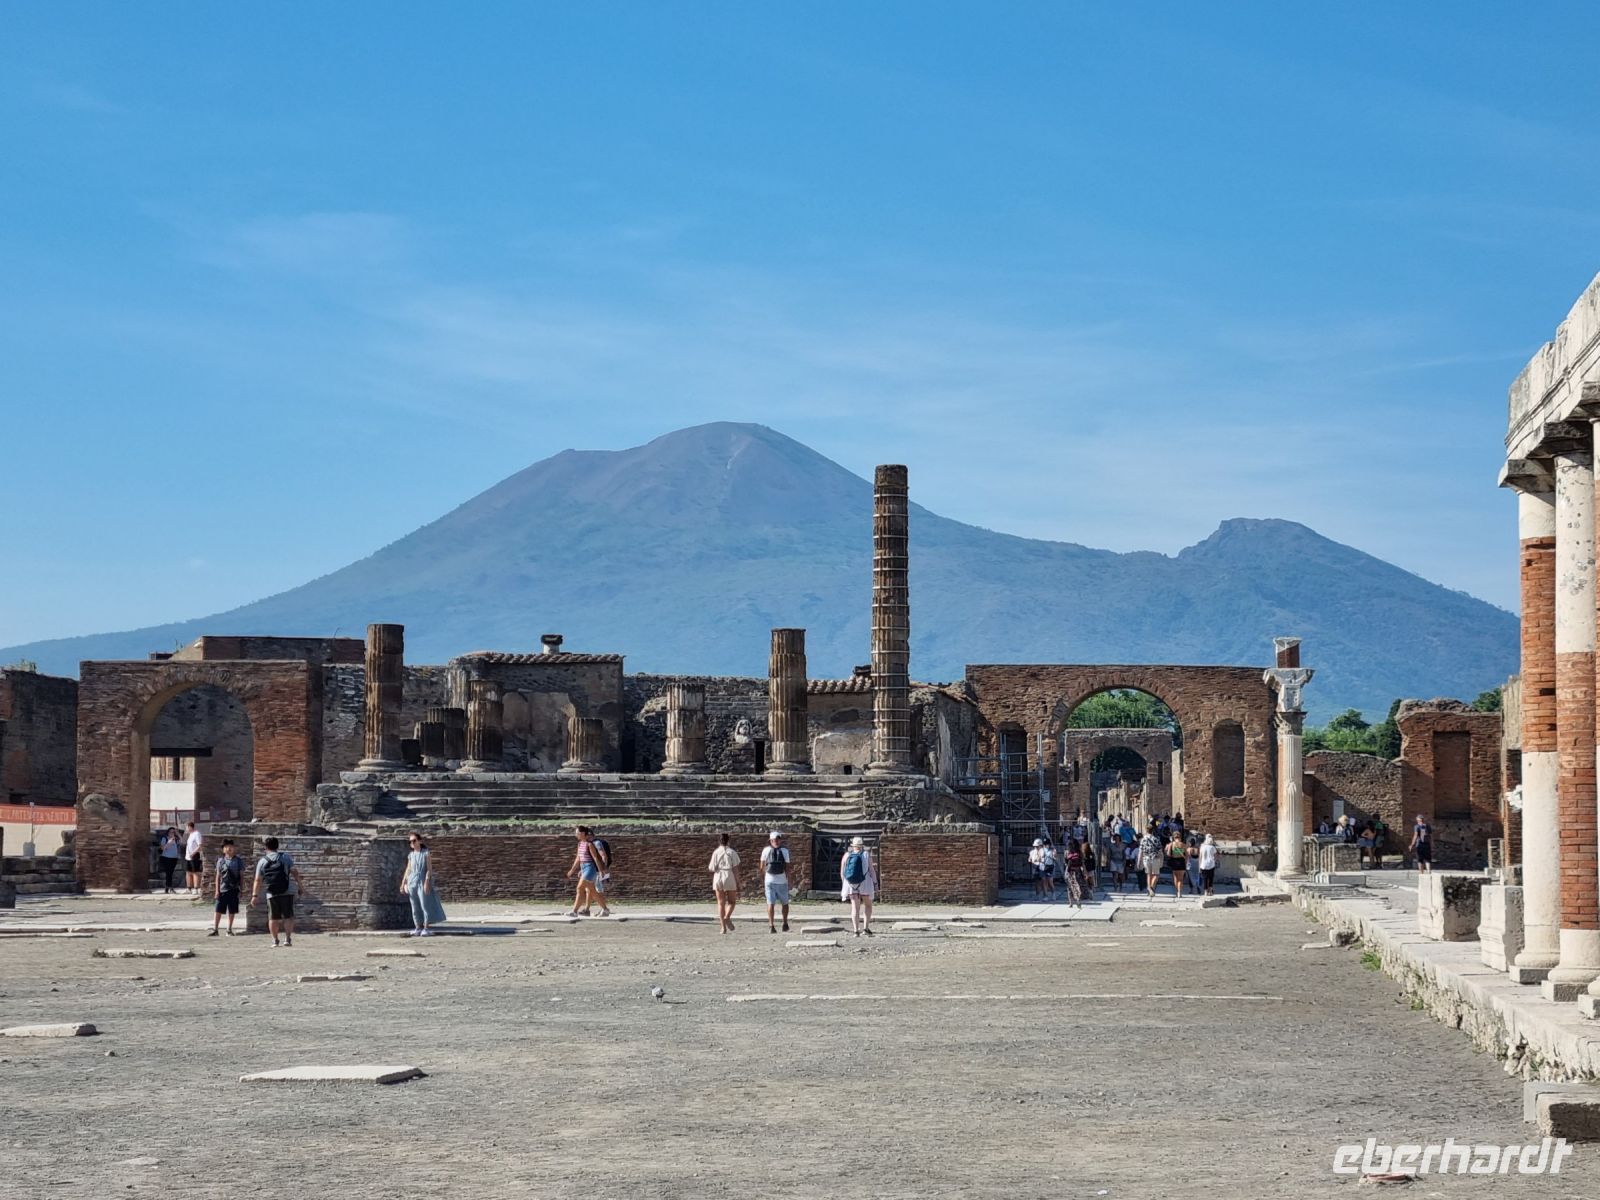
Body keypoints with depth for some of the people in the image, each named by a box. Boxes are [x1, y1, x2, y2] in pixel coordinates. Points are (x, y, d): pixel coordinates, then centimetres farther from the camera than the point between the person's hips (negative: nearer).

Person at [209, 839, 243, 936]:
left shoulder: (238, 861, 2)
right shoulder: (221, 861, 3)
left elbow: (241, 876, 6)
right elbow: (218, 876, 4)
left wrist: (242, 888, 1)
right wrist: (217, 890, 0)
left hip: (234, 890, 0)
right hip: (222, 889, 0)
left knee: (232, 911, 7)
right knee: (218, 910, -3)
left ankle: (229, 930, 16)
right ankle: (215, 929, 2)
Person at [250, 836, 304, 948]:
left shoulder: (262, 861, 4)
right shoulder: (285, 857, 2)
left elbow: (258, 880, 1)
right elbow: (294, 871, -4)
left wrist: (255, 895, 4)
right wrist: (299, 882, 10)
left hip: (271, 894, 1)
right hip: (287, 892, -1)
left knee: (273, 918, 11)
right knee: (288, 916, 3)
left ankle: (275, 940, 10)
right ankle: (287, 938, -8)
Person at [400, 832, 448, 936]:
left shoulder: (426, 853, -2)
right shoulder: (411, 855, 10)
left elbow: (429, 869, -6)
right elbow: (408, 870, 15)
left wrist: (426, 882, -16)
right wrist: (403, 883, 10)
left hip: (423, 882, -5)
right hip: (412, 883, 5)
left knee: (425, 906, -6)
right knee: (415, 907, 5)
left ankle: (426, 928, -4)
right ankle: (418, 928, 9)